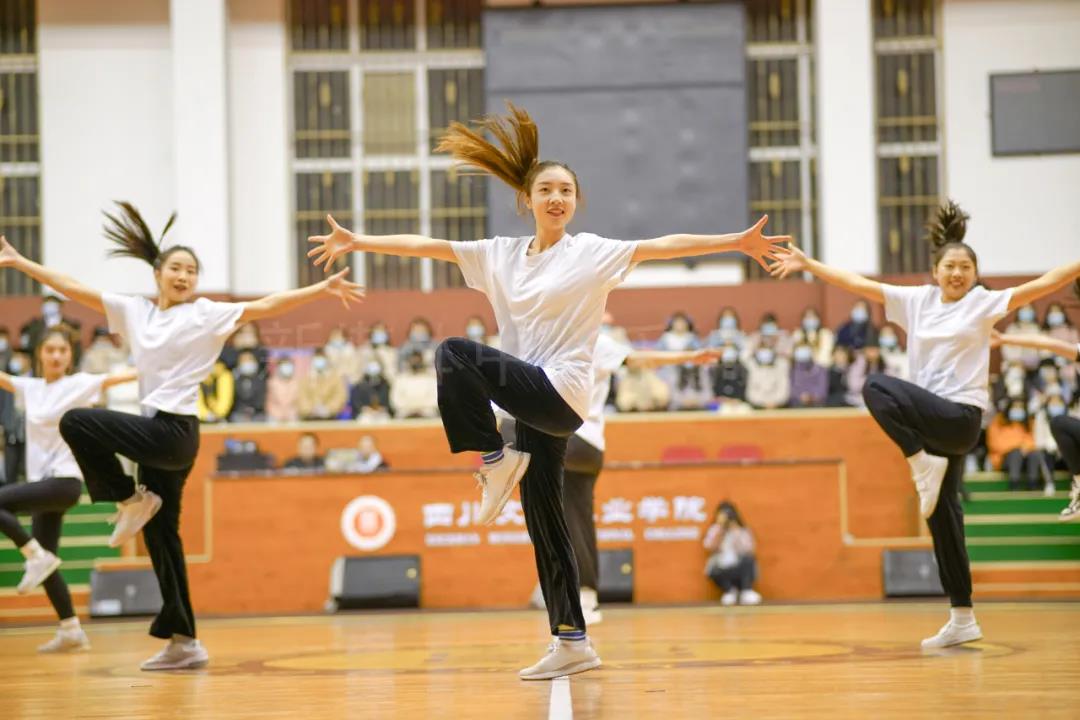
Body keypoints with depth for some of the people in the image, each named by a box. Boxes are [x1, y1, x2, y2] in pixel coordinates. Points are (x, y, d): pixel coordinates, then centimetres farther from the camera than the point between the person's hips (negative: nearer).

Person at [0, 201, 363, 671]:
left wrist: (321, 290, -21)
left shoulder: (207, 315, -3)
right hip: (155, 435, 7)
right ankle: (183, 641, 11)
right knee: (159, 535, 7)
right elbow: (74, 288, 13)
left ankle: (131, 500, -2)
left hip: (175, 433, -7)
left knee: (76, 422, -19)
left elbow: (266, 306, -11)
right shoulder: (134, 311, 12)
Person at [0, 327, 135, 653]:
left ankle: (37, 555, -10)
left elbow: (112, 378, -15)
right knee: (44, 564, 6)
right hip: (43, 482, 7)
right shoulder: (30, 388, 12)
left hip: (64, 481, -7)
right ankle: (70, 630, 11)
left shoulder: (78, 384, -4)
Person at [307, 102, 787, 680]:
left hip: (559, 394, -6)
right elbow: (428, 246, 11)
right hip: (532, 404, 6)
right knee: (543, 523, 6)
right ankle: (572, 643, 10)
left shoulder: (592, 253, -3)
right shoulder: (500, 256, 12)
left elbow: (663, 246, -11)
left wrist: (735, 242, -20)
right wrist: (358, 242, 6)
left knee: (455, 352, -21)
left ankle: (494, 460, -8)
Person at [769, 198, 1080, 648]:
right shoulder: (916, 300, 11)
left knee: (878, 387, -24)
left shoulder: (983, 303, 0)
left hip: (960, 417, -6)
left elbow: (1041, 285, -11)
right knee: (941, 516, 6)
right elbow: (859, 284, 9)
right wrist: (808, 265, 5)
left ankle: (926, 464, -15)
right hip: (931, 422, 6)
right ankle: (963, 620, 12)